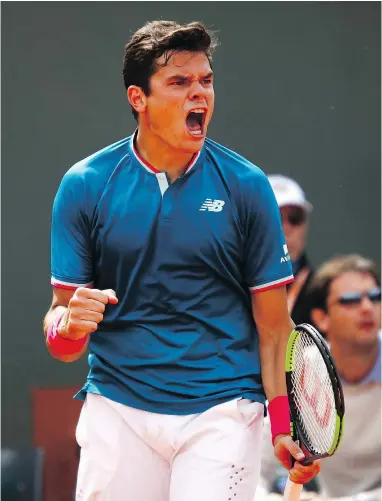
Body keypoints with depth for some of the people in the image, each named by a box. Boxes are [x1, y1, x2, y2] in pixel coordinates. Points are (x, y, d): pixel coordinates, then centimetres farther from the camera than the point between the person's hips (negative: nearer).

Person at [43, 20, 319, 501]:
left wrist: (285, 425, -7)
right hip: (117, 409, 1)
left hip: (221, 412, -1)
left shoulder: (246, 185, 0)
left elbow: (273, 324, 2)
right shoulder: (84, 185, 0)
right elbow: (60, 314, 3)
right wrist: (68, 326, -20)